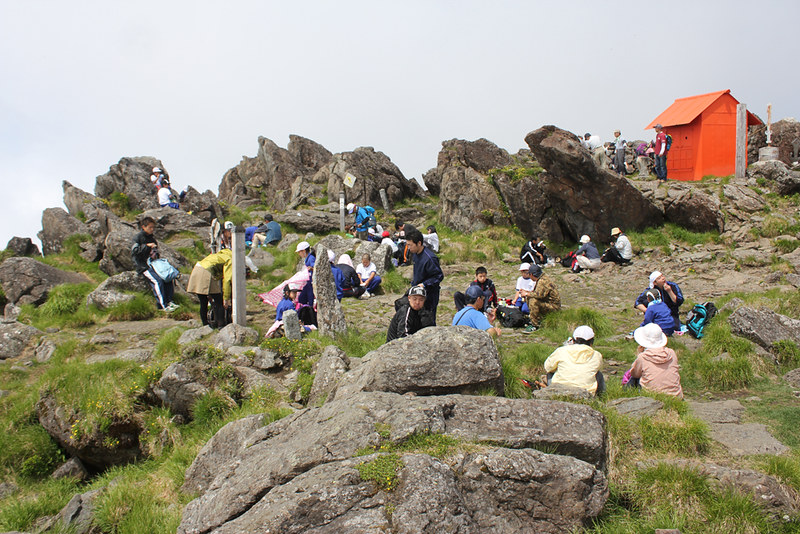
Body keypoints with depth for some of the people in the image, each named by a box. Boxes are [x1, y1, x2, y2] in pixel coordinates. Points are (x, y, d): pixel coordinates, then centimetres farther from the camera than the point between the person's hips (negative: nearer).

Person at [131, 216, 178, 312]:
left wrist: (155, 254, 6)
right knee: (157, 280, -26)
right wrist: (147, 246, -20)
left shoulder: (152, 237, 17)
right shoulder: (138, 237, -4)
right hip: (143, 266, -7)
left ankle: (169, 301, -4)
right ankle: (163, 305, -25)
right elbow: (134, 250, -16)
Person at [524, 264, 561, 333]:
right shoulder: (540, 279, 11)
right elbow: (536, 292, 19)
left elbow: (539, 294, -32)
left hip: (553, 306, -11)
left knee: (533, 301, -29)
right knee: (529, 298, 9)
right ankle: (537, 320, 10)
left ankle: (535, 326, -22)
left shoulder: (543, 281, -21)